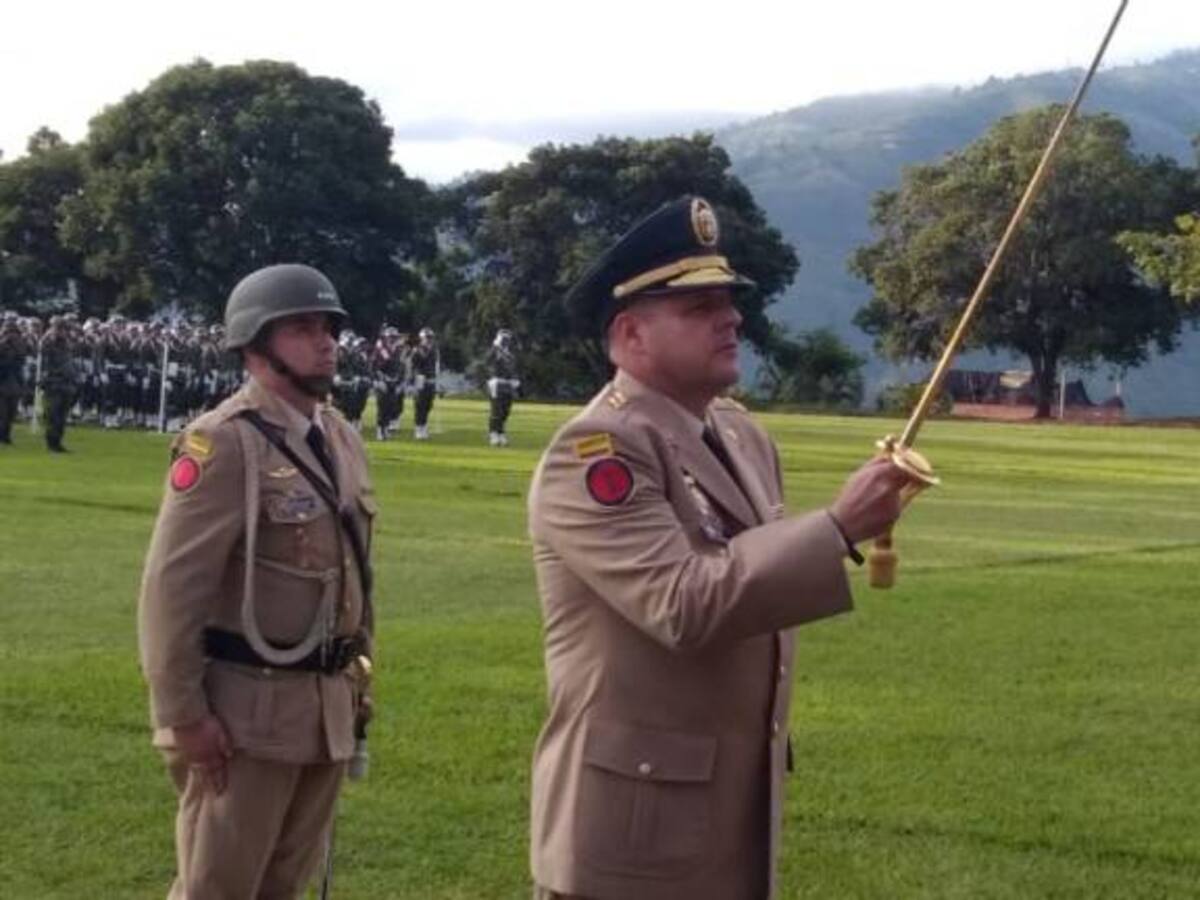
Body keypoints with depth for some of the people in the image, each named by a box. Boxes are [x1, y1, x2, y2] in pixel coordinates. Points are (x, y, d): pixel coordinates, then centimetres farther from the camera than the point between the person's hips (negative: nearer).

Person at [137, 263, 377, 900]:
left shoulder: (342, 439, 11)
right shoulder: (223, 442, -14)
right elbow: (171, 586, -18)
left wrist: (357, 675, 17)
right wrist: (183, 715, -18)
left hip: (327, 707, 8)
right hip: (246, 709, -8)